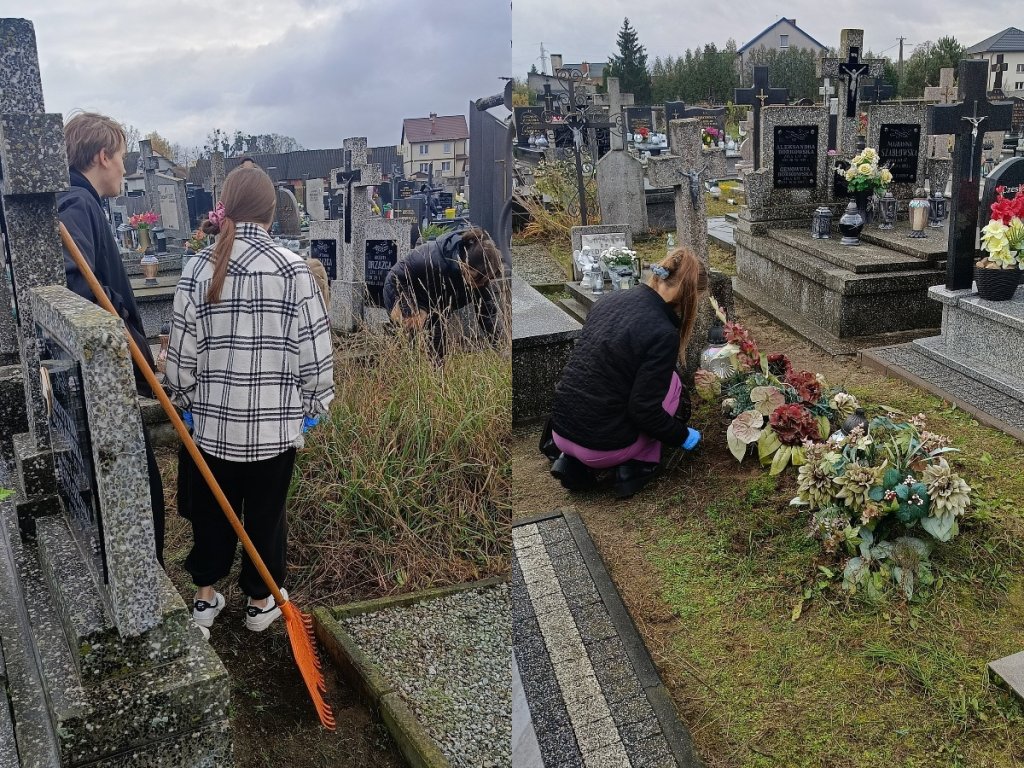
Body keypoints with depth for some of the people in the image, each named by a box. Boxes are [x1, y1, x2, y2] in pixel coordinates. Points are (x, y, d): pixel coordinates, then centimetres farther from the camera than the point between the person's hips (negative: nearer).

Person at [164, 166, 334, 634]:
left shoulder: (197, 268, -6)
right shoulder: (292, 269, -12)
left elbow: (182, 350, -1)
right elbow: (314, 348, -10)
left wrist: (185, 401, 14)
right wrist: (314, 404, 4)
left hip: (211, 421, 2)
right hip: (274, 423, -2)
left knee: (210, 509, 19)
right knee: (265, 513, 14)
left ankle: (206, 596, 33)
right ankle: (261, 601, 30)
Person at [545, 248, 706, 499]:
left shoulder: (611, 300, 5)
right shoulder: (663, 333, -17)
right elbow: (645, 410, -16)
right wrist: (683, 436, 2)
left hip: (561, 432, 6)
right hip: (601, 448, -6)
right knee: (673, 384, 10)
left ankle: (573, 462, 15)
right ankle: (637, 465, 9)